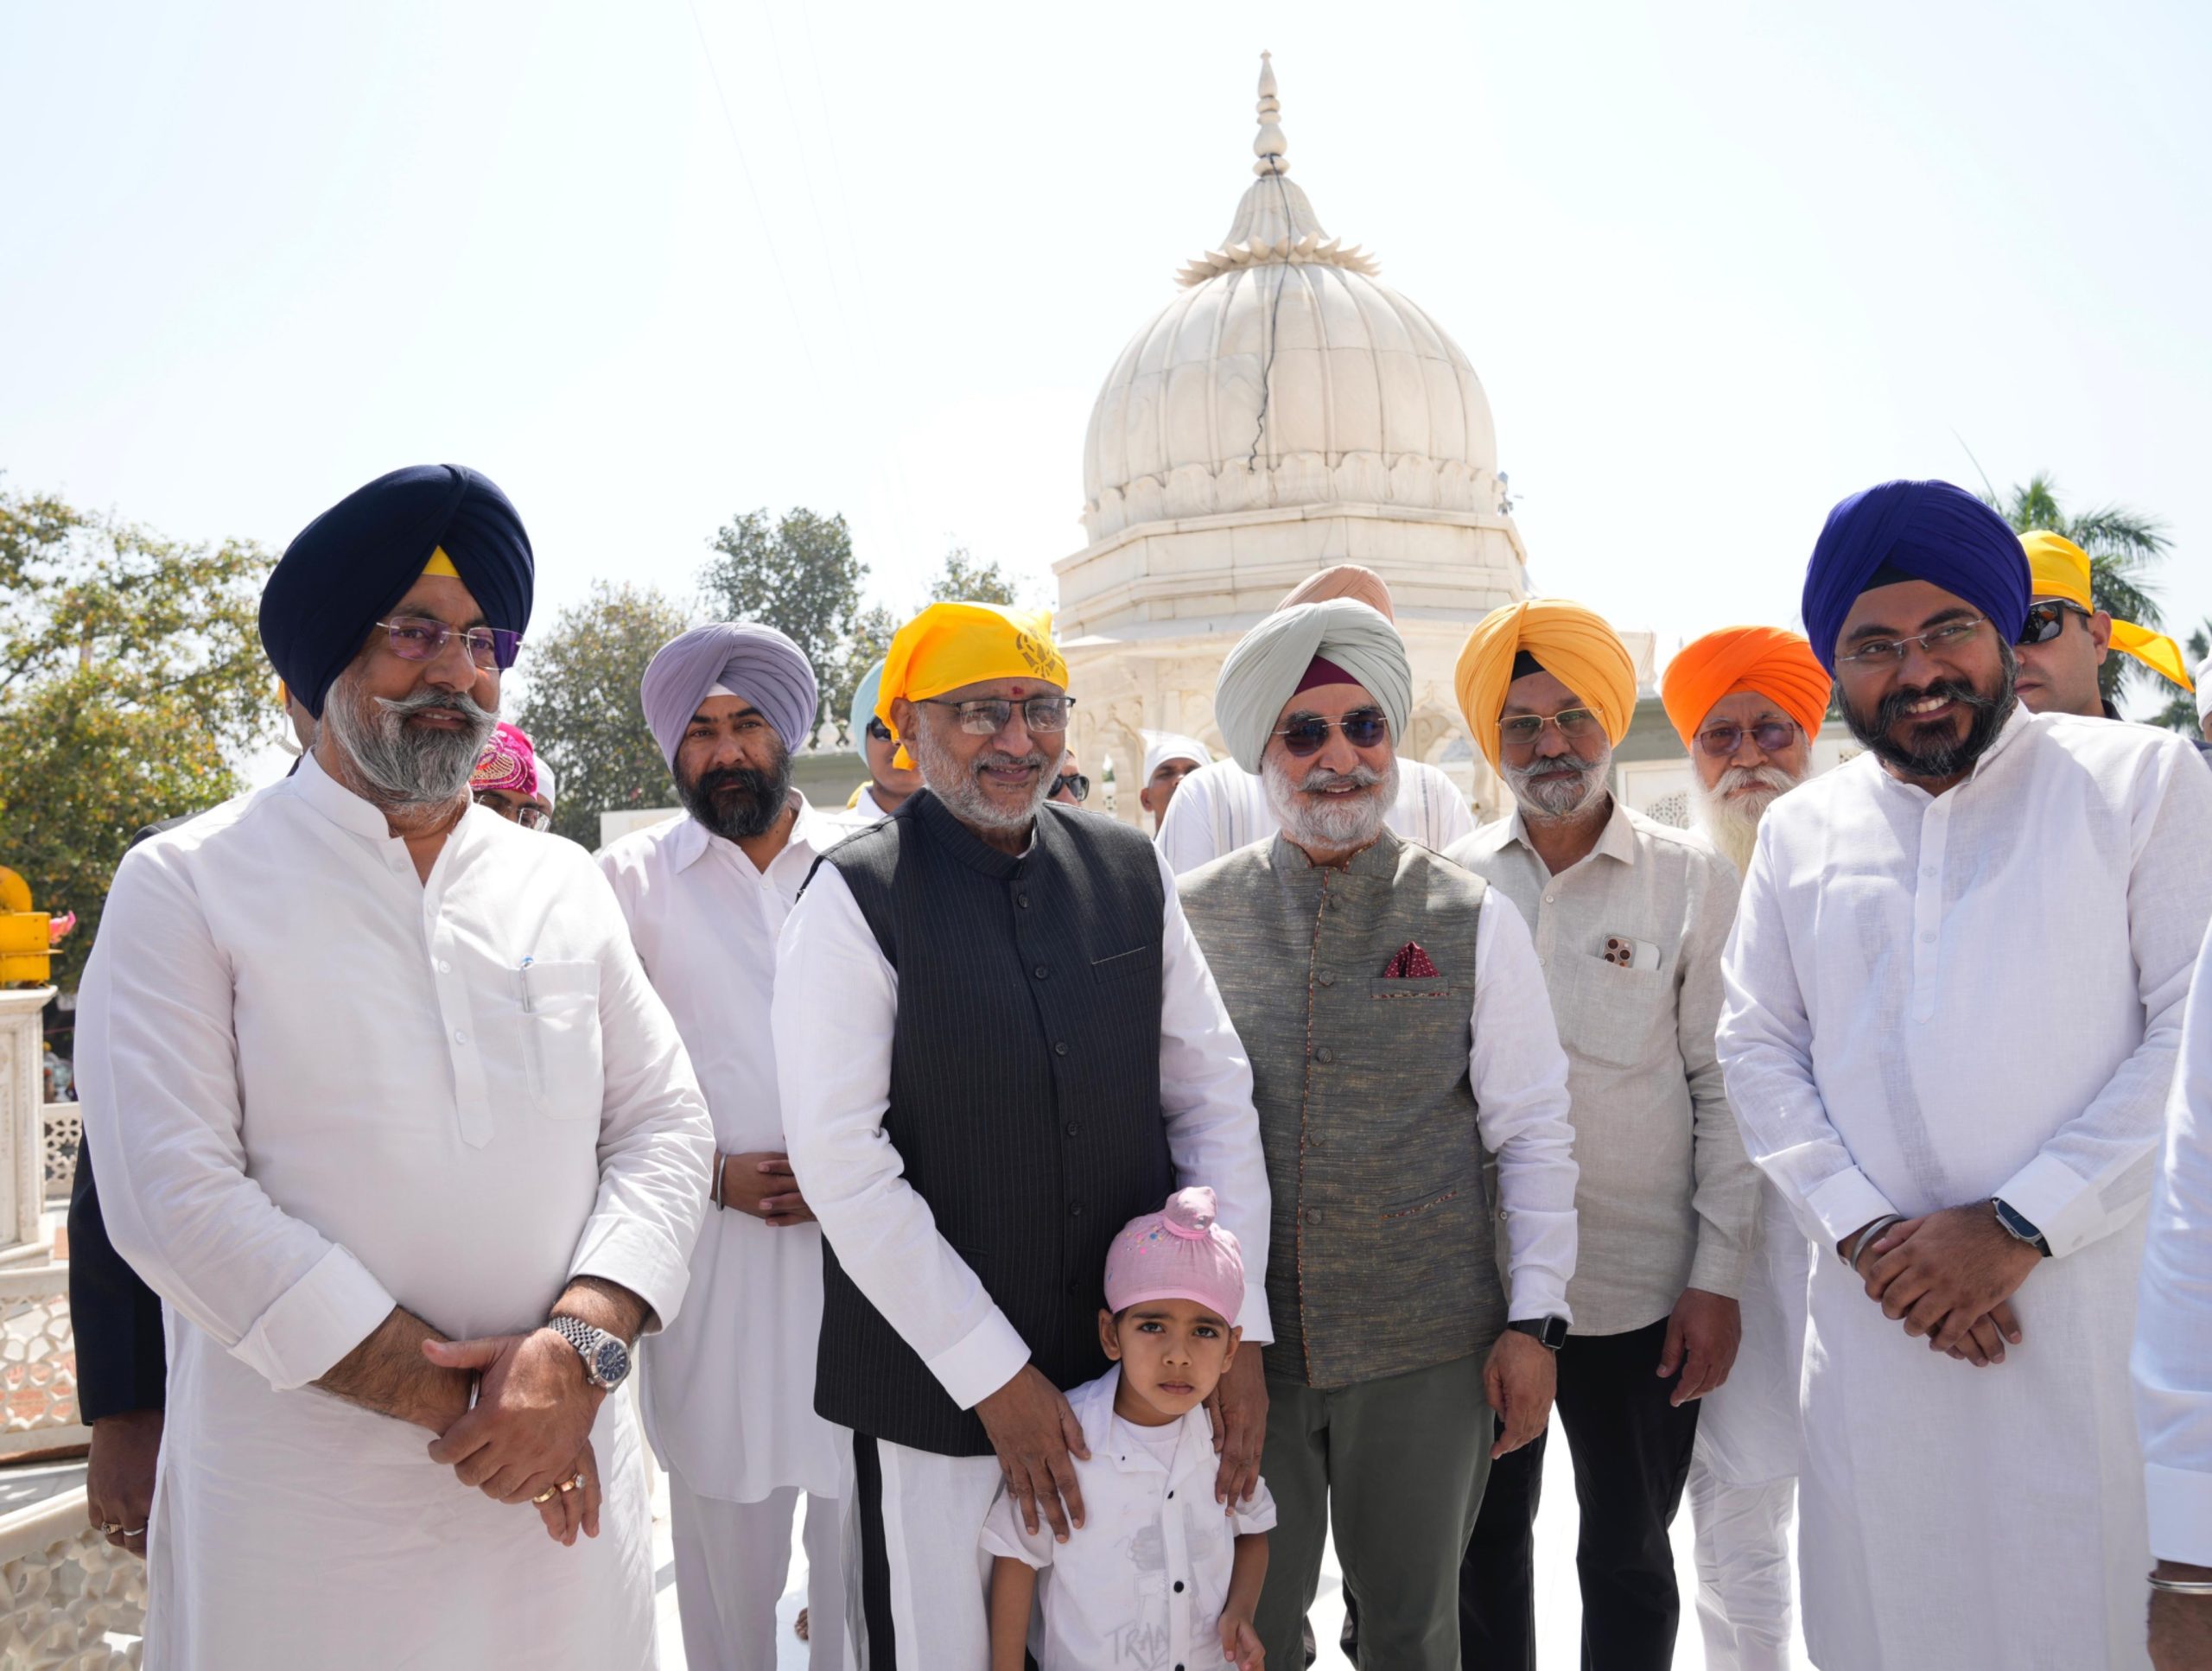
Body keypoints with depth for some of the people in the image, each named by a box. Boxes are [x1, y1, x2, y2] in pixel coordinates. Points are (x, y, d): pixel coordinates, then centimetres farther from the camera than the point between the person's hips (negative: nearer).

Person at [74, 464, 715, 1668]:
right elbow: (173, 1194, -12)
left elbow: (664, 1125, 2)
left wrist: (580, 1344, -15)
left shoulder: (563, 884, 7)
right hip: (301, 1511, -3)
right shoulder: (186, 884, -4)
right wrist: (451, 1397, -15)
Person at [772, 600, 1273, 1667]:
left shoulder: (1129, 872, 3)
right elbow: (840, 1160, -14)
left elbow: (1214, 1094, 5)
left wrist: (1238, 1325, -1)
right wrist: (994, 1376, -13)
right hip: (937, 1389, -4)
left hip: (1138, 1369, 4)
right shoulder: (857, 897, -10)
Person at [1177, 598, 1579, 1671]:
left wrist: (1533, 1320, -2)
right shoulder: (1192, 917, 0)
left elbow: (1533, 1132, 0)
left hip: (1426, 1344, 0)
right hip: (1238, 1341, 1)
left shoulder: (1472, 919, -2)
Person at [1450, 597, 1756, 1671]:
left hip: (1638, 1288, -2)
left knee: (1629, 1554, 13)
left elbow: (1724, 1089, -3)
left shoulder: (1690, 878, -3)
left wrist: (1719, 1279, -6)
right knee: (1486, 1540, 16)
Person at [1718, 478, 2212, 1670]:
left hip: (2102, 1311, -2)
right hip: (1876, 1319, 3)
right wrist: (1865, 1232, -6)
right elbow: (1758, 1049, 9)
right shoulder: (1798, 831, 11)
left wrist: (2016, 1225, -13)